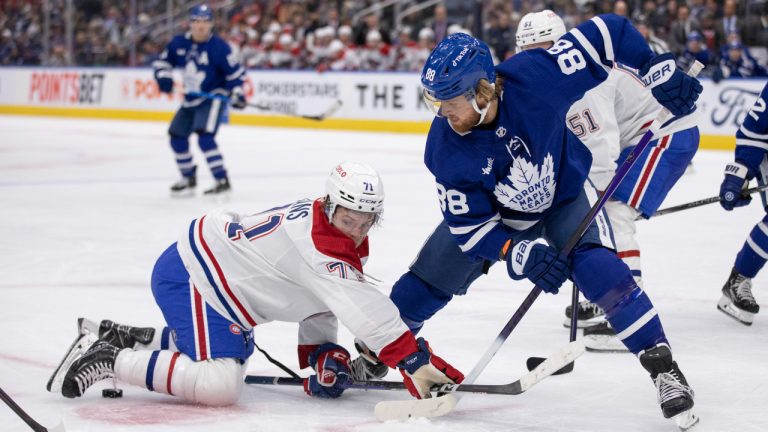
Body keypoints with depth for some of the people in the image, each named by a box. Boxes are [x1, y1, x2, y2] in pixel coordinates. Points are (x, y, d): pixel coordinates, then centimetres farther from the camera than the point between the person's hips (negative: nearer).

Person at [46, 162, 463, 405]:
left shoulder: (333, 231, 6)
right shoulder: (318, 243, -26)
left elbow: (317, 301, 15)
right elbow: (363, 310, -33)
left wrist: (321, 355, 2)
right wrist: (416, 362, -35)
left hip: (206, 262, 12)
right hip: (188, 278, -12)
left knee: (233, 348, 33)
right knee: (218, 384, -26)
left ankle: (120, 337, 33)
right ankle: (109, 360, -13)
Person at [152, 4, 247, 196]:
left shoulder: (218, 46, -16)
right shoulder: (180, 43, -1)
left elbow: (234, 71, -12)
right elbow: (163, 61, 12)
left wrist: (237, 93, -22)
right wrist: (164, 77, -7)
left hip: (213, 98, -7)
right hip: (190, 99, 7)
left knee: (205, 137, -25)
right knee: (177, 137, 12)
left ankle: (222, 180, -21)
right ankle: (188, 178, 30)